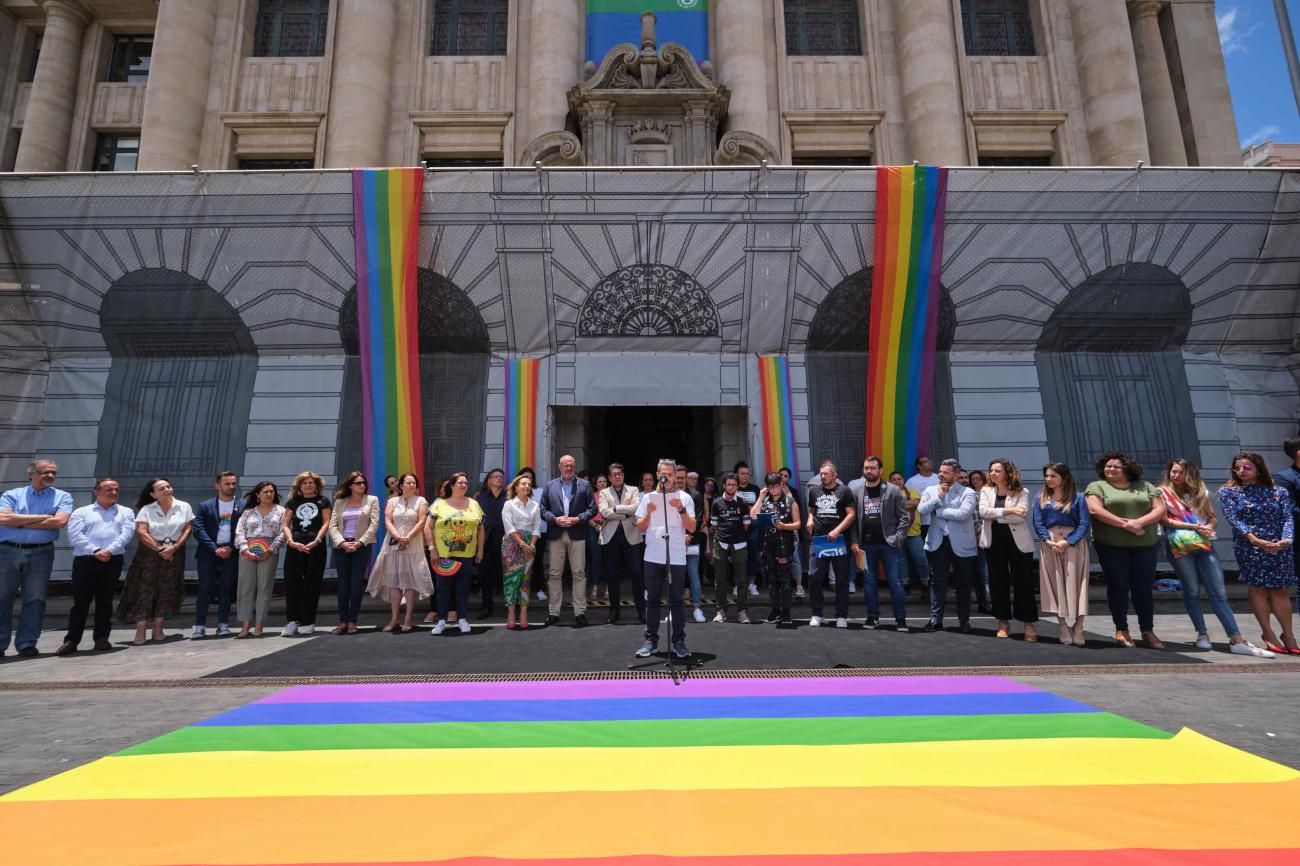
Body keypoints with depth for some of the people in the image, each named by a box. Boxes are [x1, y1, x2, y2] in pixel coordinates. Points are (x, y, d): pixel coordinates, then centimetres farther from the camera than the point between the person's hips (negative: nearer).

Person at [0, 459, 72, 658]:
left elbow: (60, 521, -11)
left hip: (40, 552, -1)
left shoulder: (62, 497, 6)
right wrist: (42, 517, -10)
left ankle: (27, 644, 8)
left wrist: (19, 521, -5)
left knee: (35, 599, 1)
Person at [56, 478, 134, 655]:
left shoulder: (126, 512, 15)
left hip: (113, 561, 1)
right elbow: (75, 536, -2)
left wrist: (109, 550, -16)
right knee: (80, 602, -1)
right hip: (85, 560, -1)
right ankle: (71, 641, 6)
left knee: (105, 601, 5)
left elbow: (126, 534, 0)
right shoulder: (81, 512, 12)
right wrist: (95, 551, -15)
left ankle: (101, 638, 11)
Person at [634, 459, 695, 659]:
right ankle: (651, 639, 15)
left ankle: (678, 641, 10)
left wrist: (681, 510, -15)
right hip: (653, 557, 2)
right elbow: (640, 527, 7)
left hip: (676, 557, -1)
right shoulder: (648, 497, 7)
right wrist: (649, 513, -10)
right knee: (652, 599, 7)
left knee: (676, 600, 3)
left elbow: (692, 528, -2)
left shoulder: (684, 497, 3)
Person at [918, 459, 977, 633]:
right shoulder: (930, 490, 7)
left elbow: (963, 514, -20)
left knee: (963, 584, 8)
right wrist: (938, 497, -15)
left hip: (961, 544, -2)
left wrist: (938, 510, -11)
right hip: (938, 542, 2)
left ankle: (964, 620, 21)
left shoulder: (967, 492, -4)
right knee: (937, 582, 5)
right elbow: (921, 510, -7)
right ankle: (936, 619, 11)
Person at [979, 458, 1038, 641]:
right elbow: (983, 511, -12)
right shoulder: (986, 491, 5)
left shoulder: (1021, 492, -4)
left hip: (1018, 541, -3)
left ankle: (1030, 624, 10)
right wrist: (1008, 510, -18)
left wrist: (995, 515, -14)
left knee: (1023, 582, 0)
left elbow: (1020, 517, -19)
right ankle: (1003, 623, 17)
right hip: (994, 541, 3)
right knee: (997, 582, 7)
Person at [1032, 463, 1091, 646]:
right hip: (1050, 545, 3)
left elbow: (1085, 523, -4)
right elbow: (1038, 523, 4)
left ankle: (1077, 633, 0)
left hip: (1074, 544, -2)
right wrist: (1048, 541, -13)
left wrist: (1067, 542, -16)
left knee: (1074, 585, -4)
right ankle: (1065, 633, 8)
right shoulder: (1040, 498, 11)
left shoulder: (1077, 497, 3)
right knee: (1056, 586, 2)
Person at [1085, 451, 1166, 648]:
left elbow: (1160, 509, 3)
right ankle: (1121, 630, 12)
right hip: (1111, 546, -2)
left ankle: (1148, 631, 17)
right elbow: (1095, 509, -12)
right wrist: (1125, 524, -17)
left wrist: (1139, 522, -14)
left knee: (1144, 587, 5)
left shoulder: (1145, 486, 12)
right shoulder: (1097, 486, 3)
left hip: (1144, 545, 2)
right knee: (1118, 587, 2)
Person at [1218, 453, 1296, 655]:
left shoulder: (1278, 492, 10)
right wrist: (1254, 539, -20)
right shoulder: (1228, 492, 3)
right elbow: (1233, 519, -7)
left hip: (1280, 547, 2)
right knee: (1258, 588, -2)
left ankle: (1288, 634, 15)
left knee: (1281, 590, 5)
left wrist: (1286, 539, -18)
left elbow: (1287, 517, 0)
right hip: (1249, 547, -2)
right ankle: (1268, 634, 6)